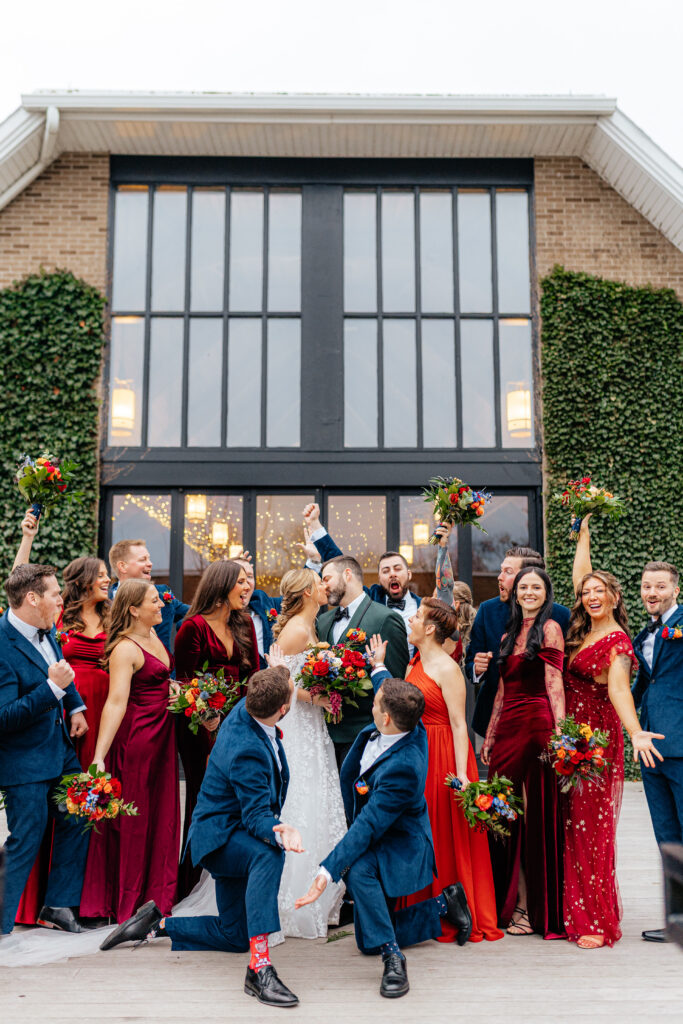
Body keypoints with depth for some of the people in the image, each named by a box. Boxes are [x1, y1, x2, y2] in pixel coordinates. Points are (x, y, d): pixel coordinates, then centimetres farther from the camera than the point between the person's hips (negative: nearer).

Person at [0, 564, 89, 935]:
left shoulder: (45, 630, 1)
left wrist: (75, 706, 11)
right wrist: (52, 688, -32)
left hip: (61, 749, 9)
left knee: (76, 824, 15)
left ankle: (58, 905, 30)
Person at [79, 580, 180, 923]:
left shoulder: (153, 635, 9)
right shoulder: (125, 649, -18)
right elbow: (115, 703, -27)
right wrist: (99, 756, -31)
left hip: (162, 734, 9)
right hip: (135, 736, -9)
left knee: (161, 814, 14)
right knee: (133, 818, 2)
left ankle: (155, 894, 27)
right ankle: (127, 901, 16)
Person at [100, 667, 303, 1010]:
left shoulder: (245, 709, -8)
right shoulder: (246, 750, -33)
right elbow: (256, 814, -33)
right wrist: (278, 832, -51)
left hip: (235, 830, 9)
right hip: (219, 834, -9)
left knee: (233, 936, 15)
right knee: (268, 854, -42)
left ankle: (158, 924, 30)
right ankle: (259, 968, -42)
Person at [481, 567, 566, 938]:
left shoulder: (549, 628, -2)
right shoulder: (509, 636, 19)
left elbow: (554, 684, -10)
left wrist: (560, 732, -19)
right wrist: (489, 737, 17)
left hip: (536, 725, -7)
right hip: (507, 728, 7)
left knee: (537, 816, -3)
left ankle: (539, 910, 5)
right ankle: (514, 903, 16)